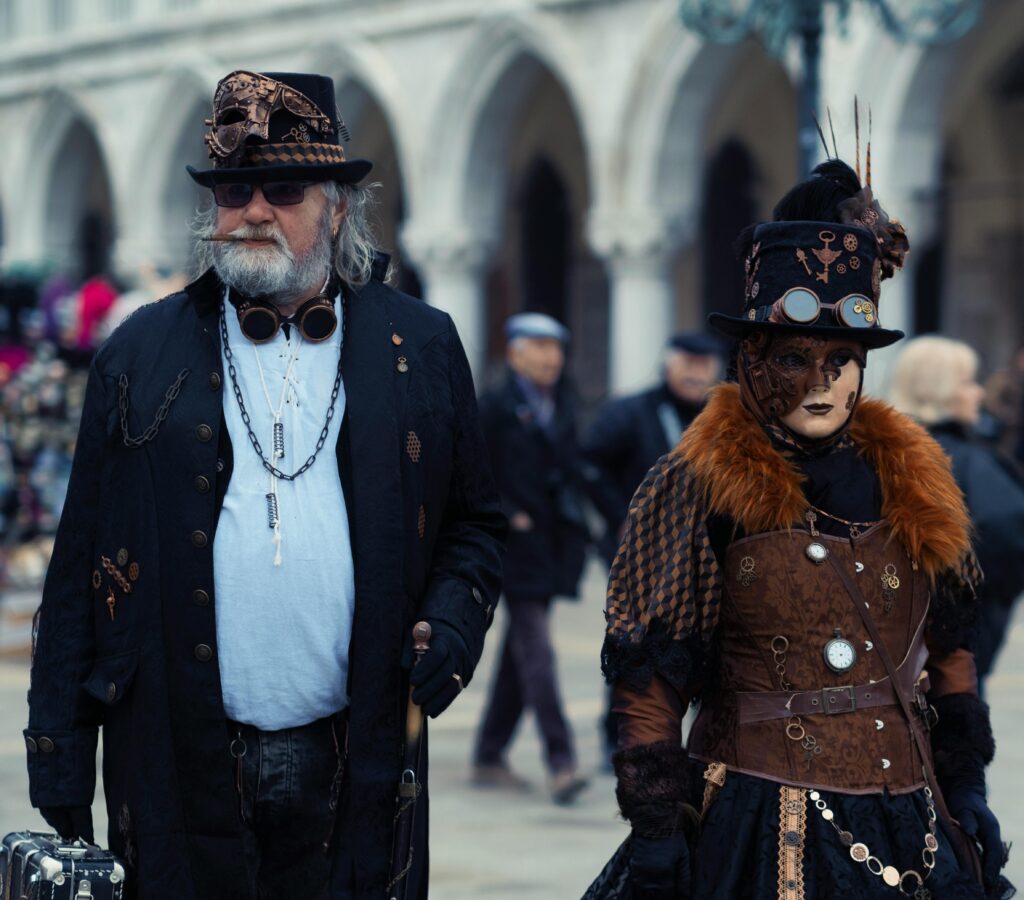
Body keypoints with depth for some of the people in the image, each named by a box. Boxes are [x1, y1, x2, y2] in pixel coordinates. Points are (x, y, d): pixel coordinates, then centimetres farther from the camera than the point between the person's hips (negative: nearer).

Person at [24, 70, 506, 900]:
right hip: (181, 767, 0)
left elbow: (475, 522, 15)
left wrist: (455, 616, -6)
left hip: (355, 776, 0)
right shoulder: (142, 353, 6)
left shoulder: (420, 349, 7)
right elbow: (82, 563, 5)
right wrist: (58, 765, 1)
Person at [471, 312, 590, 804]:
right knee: (536, 650, -13)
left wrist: (574, 526, 11)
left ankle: (489, 758, 19)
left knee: (520, 654, 11)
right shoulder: (496, 407, -5)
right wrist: (505, 515, -14)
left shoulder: (562, 409, 15)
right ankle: (560, 762, -18)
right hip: (518, 543, -7)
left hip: (553, 544, 7)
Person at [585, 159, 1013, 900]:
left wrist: (967, 785, 12)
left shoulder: (911, 480, 8)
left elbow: (948, 653, 16)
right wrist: (655, 830, -11)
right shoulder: (699, 490, -5)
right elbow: (650, 684, -7)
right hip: (760, 830, -4)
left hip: (907, 824, 4)